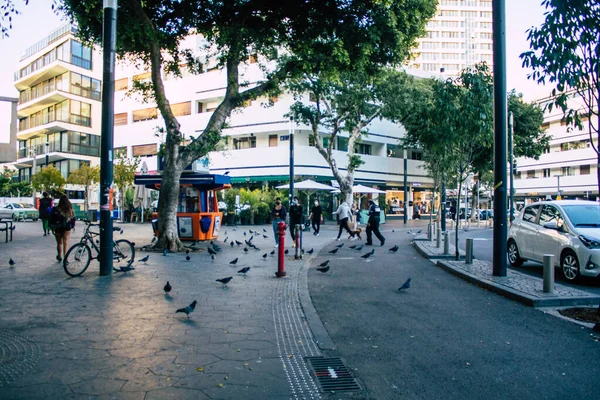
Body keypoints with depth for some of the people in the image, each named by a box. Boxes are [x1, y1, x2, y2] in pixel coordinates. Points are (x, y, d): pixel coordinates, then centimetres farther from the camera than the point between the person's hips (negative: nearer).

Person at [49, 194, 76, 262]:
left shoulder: (56, 210, -11)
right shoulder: (70, 210, -7)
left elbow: (52, 220, -6)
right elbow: (73, 219, 2)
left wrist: (52, 227, 6)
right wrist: (72, 226, 16)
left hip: (58, 229, 0)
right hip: (67, 229, 0)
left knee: (59, 243, 17)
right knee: (66, 244, 2)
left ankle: (60, 257, 35)